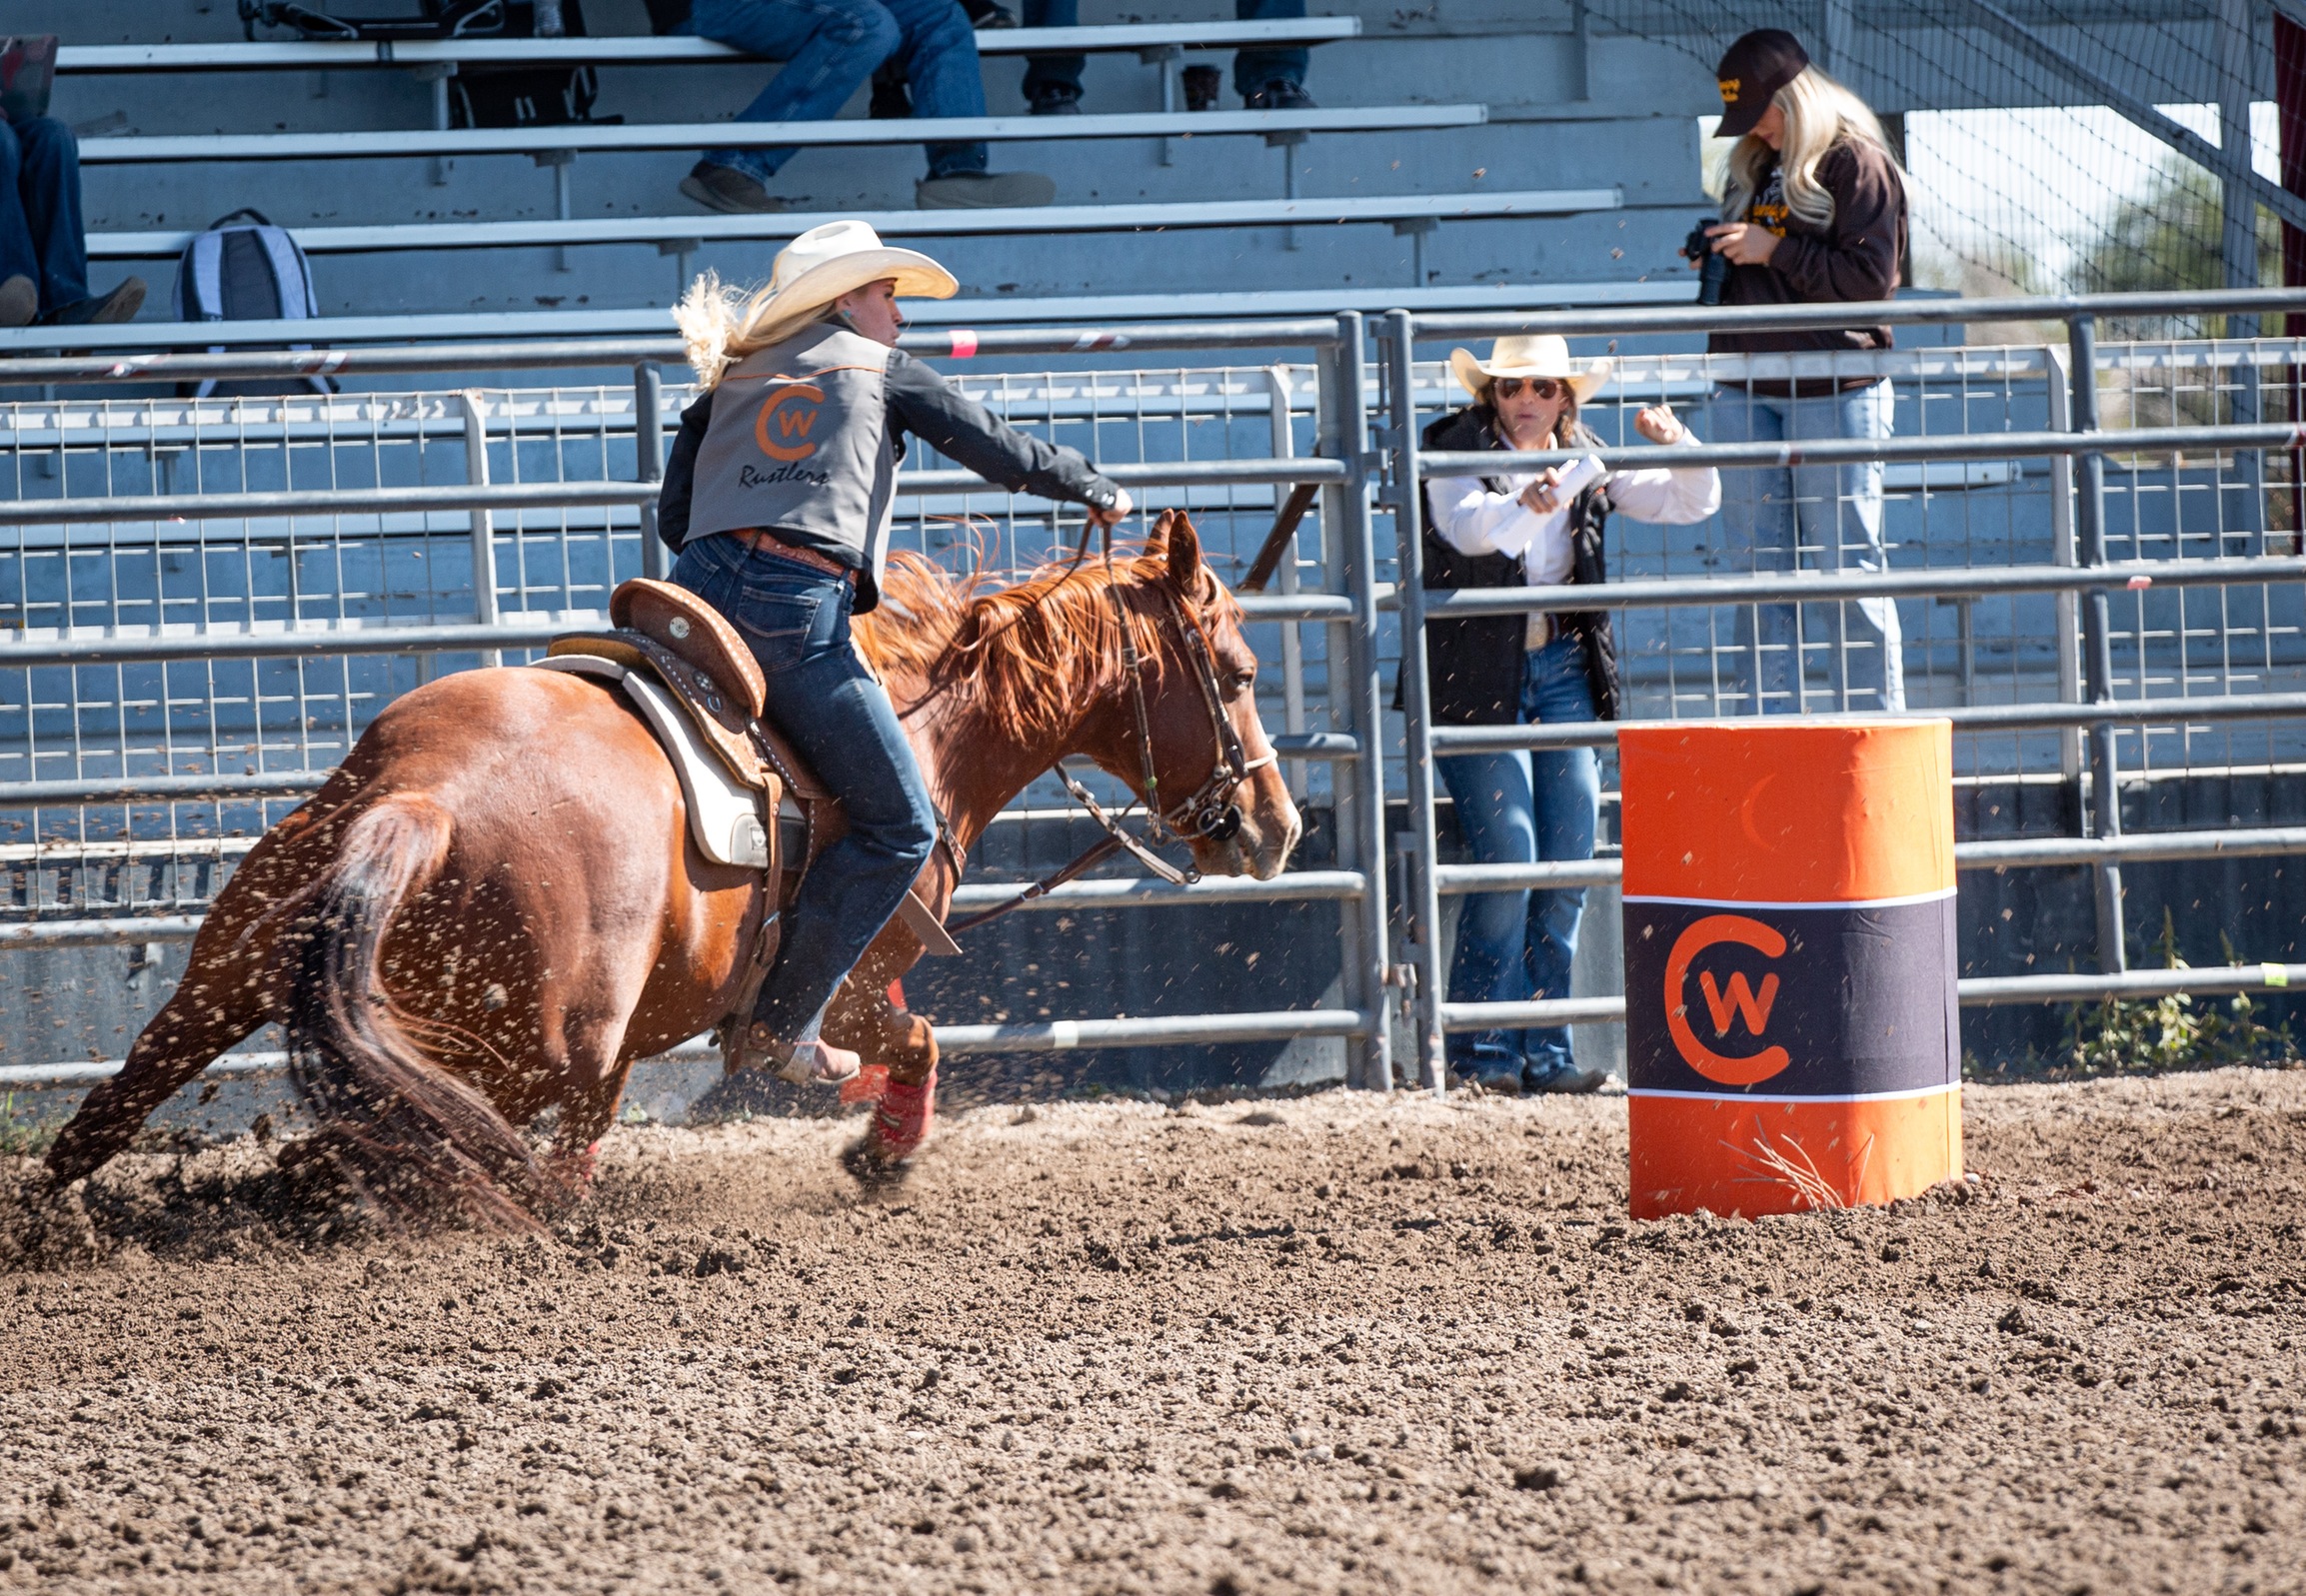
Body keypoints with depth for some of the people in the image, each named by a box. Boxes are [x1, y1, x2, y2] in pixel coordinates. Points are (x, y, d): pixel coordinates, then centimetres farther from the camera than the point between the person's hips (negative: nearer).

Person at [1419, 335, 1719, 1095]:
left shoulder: (1586, 464, 7)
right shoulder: (1454, 453, -8)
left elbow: (1693, 503, 8)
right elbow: (1468, 527, -28)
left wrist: (1678, 445, -13)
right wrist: (1528, 505, -48)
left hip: (1564, 669, 5)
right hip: (1479, 676, -5)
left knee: (1569, 861, 3)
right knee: (1508, 858, -11)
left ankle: (1544, 1052, 11)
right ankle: (1481, 1050, 0)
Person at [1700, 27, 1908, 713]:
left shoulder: (1857, 164, -5)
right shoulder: (1753, 166, 16)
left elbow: (1871, 276, -14)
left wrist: (1772, 250, -13)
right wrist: (1719, 258, 4)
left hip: (1835, 391, -7)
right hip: (1748, 391, 7)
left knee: (1850, 564, -3)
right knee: (1761, 569, 4)